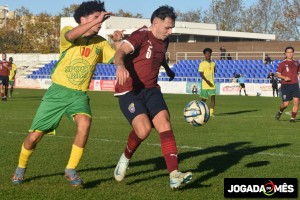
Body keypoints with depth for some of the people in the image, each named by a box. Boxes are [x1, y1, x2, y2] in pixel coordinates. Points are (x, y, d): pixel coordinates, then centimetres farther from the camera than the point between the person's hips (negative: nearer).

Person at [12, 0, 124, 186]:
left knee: (85, 123, -30)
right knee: (35, 135, 0)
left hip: (79, 95, 2)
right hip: (57, 92, -2)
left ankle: (71, 170, -14)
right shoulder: (68, 32, -4)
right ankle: (21, 168, 30)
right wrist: (96, 21, -33)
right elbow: (71, 35, -30)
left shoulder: (101, 43, 6)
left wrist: (118, 42, -13)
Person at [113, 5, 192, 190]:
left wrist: (168, 70, 54)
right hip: (129, 91, -7)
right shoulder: (141, 35, -13)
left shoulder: (164, 41, 11)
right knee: (144, 129, -25)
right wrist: (120, 66, -53)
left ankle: (174, 176, -22)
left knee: (165, 124, -16)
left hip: (151, 89, 7)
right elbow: (121, 52, -31)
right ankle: (126, 158, 7)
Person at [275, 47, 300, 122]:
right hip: (285, 85, -3)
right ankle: (280, 112, 27)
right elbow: (278, 74, -2)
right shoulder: (282, 63, 0)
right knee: (286, 104, -6)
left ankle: (293, 118, -1)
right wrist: (284, 77, -19)